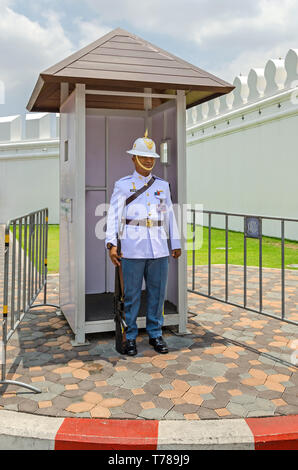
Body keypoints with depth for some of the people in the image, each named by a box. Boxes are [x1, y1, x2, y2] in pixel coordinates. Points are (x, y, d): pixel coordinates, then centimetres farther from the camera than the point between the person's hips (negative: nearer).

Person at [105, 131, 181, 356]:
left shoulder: (163, 185, 14)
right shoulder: (122, 185, 5)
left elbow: (170, 215, 15)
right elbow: (114, 215, -2)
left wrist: (176, 244, 13)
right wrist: (111, 244, -12)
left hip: (159, 249, 3)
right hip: (132, 249, -3)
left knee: (157, 293, 7)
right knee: (132, 294, 3)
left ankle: (155, 334, 21)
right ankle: (130, 337, 16)